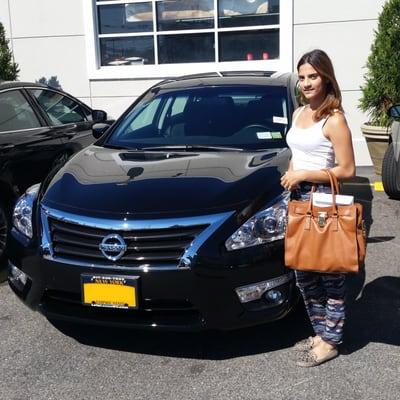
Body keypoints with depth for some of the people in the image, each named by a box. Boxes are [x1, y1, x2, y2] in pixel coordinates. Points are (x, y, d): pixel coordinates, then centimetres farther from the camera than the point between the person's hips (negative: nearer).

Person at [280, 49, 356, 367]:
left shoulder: (334, 119, -13)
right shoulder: (299, 113, 12)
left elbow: (346, 170, -16)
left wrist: (303, 175, -16)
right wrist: (291, 175, 1)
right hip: (298, 199, 8)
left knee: (329, 274, 3)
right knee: (304, 273, 15)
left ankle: (330, 341, 17)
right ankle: (320, 332, 31)